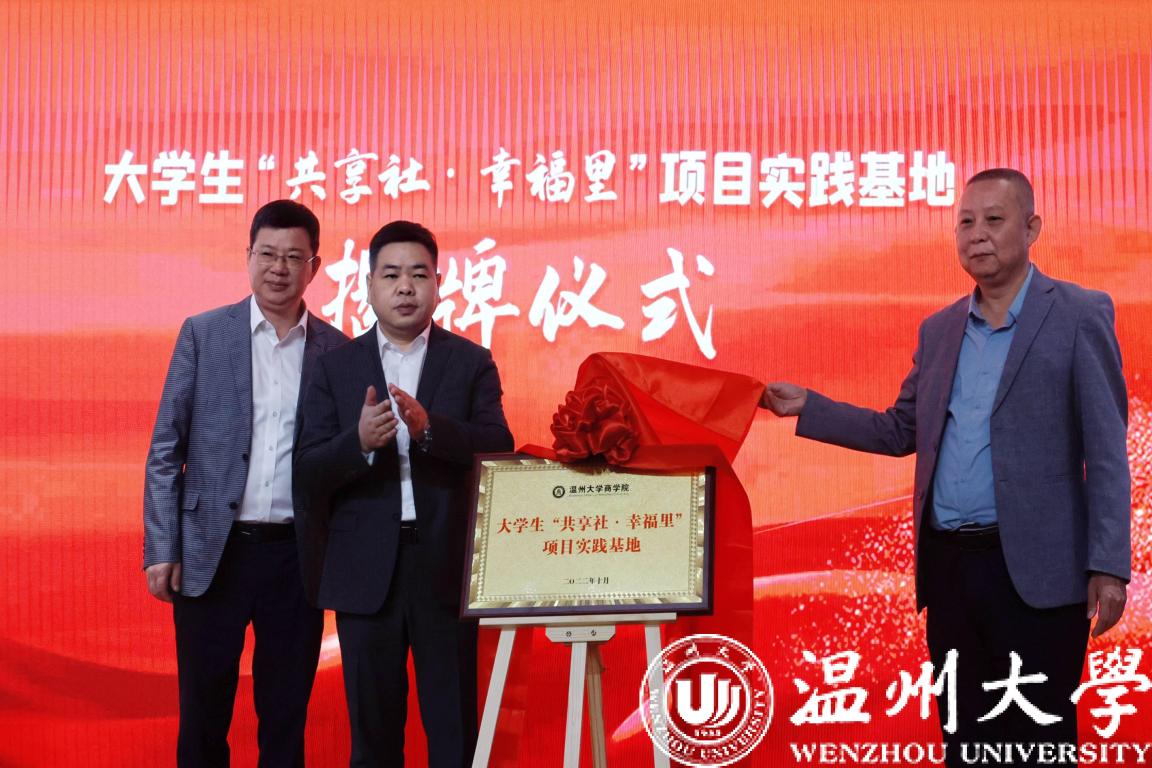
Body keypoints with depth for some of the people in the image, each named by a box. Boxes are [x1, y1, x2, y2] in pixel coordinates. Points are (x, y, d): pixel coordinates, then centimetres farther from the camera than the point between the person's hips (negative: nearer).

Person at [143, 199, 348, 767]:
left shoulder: (336, 350, 4)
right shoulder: (203, 334, 2)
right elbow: (165, 447, 1)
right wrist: (162, 549, -4)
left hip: (297, 553, 1)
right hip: (213, 550, -1)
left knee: (286, 715, 10)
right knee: (203, 709, 9)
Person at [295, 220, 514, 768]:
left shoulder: (471, 363, 4)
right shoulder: (336, 366, 5)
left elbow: (499, 450, -9)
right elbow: (309, 473, -2)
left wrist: (429, 428, -24)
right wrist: (360, 442, -21)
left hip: (446, 567, -1)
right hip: (366, 571, 1)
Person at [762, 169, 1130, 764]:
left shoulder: (1079, 315, -3)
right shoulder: (939, 329, 13)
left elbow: (1105, 450, -7)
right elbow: (901, 431, 17)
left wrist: (1108, 566, -13)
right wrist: (807, 407, 7)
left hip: (1033, 568, -5)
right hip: (948, 564, 5)